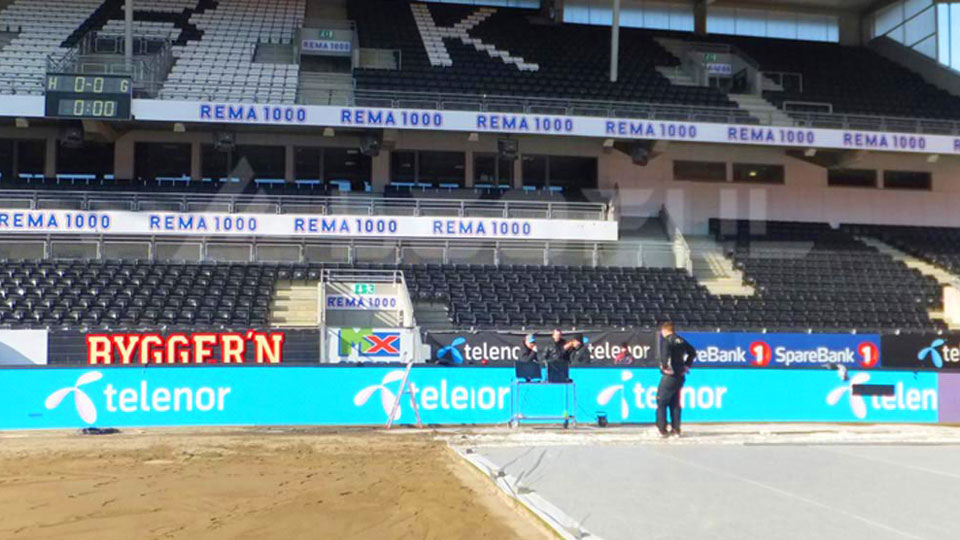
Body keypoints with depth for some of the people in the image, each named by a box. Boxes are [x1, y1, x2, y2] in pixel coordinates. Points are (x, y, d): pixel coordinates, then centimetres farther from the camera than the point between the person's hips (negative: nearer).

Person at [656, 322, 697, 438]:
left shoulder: (666, 340, -11)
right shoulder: (681, 340, 10)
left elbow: (665, 353, -29)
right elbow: (692, 352, 20)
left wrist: (665, 366, -18)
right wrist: (687, 365, 20)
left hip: (669, 376, -7)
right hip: (680, 376, 7)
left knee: (661, 402, 1)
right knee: (675, 403, 15)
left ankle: (662, 429, 0)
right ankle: (676, 429, 15)